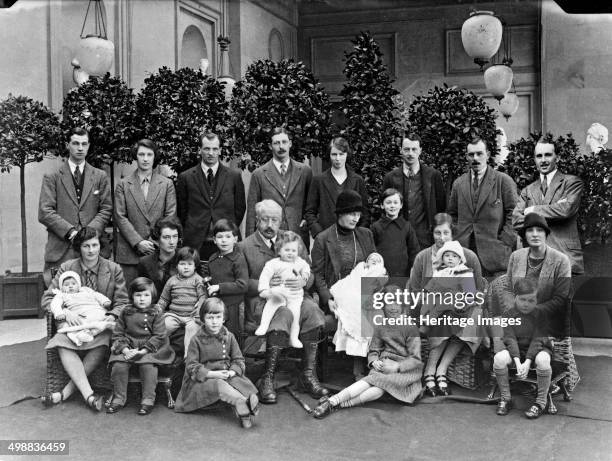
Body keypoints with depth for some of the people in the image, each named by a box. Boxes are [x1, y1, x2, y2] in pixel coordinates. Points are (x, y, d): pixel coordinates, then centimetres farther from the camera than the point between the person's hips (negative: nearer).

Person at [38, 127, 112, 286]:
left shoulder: (100, 176, 14)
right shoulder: (52, 177, 8)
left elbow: (106, 209, 8)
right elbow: (45, 213, 0)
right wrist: (70, 232, -12)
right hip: (61, 250, -1)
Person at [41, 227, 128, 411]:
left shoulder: (114, 269, 5)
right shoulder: (66, 268, 5)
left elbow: (122, 302, 5)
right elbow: (47, 299, 3)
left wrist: (111, 317, -17)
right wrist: (65, 311, -16)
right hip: (74, 324, 1)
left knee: (103, 342, -35)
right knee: (63, 345, -32)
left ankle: (67, 391, -29)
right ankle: (89, 395, -38)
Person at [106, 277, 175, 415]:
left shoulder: (156, 313, 3)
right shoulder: (126, 312, 11)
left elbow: (158, 336, -4)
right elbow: (117, 334, 8)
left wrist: (143, 350, -16)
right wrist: (125, 349, -10)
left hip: (149, 348, -3)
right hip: (127, 348, 3)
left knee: (148, 366, -30)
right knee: (118, 366, -23)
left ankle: (148, 400, -16)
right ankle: (118, 398, -6)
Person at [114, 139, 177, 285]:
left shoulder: (167, 184, 9)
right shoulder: (123, 185, 7)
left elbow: (170, 217, 4)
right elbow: (120, 217, 1)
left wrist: (154, 242, -7)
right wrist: (138, 242, -9)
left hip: (159, 251, 0)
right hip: (130, 252, 0)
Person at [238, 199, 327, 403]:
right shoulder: (245, 246, 7)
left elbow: (310, 273, 15)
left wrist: (303, 281, -10)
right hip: (261, 299, -3)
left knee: (312, 309, -30)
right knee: (284, 314, -36)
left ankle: (308, 374, -22)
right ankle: (267, 378, -29)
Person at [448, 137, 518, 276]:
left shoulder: (504, 181, 2)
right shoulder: (458, 183, 14)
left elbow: (513, 214, -1)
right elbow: (452, 215, 19)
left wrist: (504, 243, -7)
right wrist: (456, 241, 7)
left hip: (494, 253, -3)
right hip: (464, 249, 3)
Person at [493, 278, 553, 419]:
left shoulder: (540, 314, -11)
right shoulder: (509, 314, -7)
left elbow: (537, 339, -17)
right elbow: (510, 339, -14)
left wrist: (527, 362, -28)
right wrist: (517, 361, -28)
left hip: (538, 349, -2)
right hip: (516, 349, 2)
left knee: (542, 360, -37)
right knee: (499, 358, -28)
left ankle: (541, 401, -17)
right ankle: (505, 398, -8)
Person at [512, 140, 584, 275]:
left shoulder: (572, 182, 7)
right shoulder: (527, 191, 18)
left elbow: (567, 209, -11)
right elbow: (516, 221, 4)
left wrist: (533, 210, -1)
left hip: (566, 255, -3)